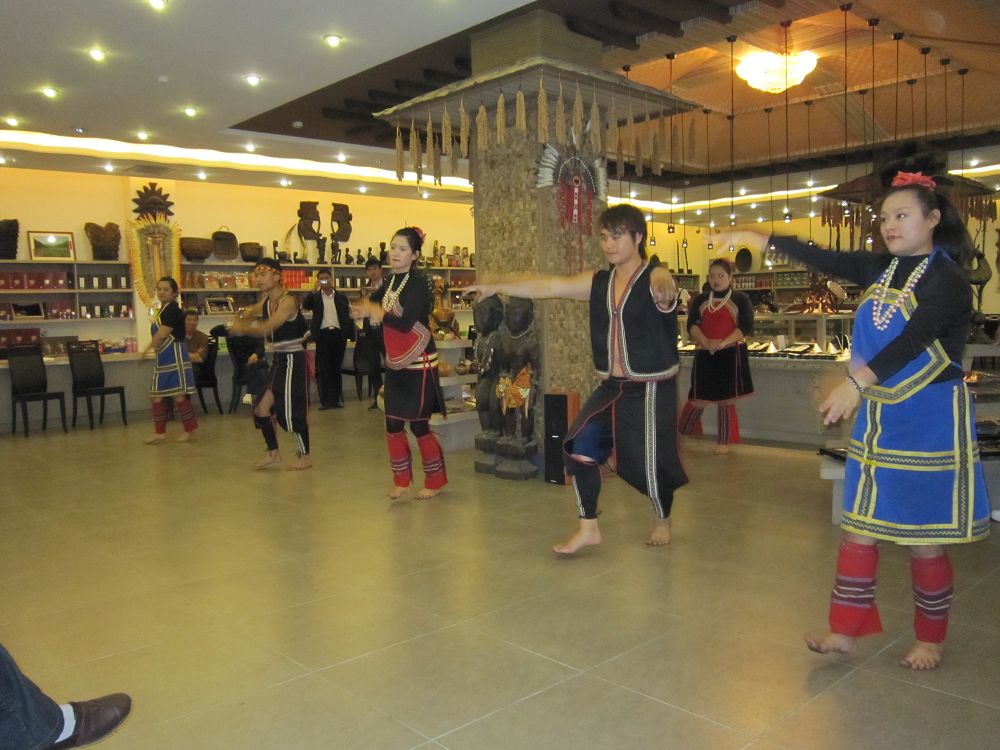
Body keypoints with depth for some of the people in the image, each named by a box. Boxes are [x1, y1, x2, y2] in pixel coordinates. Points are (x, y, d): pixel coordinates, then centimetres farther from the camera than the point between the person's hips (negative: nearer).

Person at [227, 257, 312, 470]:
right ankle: (273, 453, 22)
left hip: (293, 361, -8)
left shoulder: (288, 301, -18)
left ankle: (305, 456, 13)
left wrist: (242, 328, -11)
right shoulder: (266, 302, 9)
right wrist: (241, 320, -7)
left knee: (292, 410, -2)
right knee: (261, 407, 8)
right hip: (278, 360, 8)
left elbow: (266, 328, -26)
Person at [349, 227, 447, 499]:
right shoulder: (391, 280, 8)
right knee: (393, 424, 9)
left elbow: (404, 323, -25)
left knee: (418, 425, 0)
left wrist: (374, 311, -13)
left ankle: (435, 479, 19)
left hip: (419, 364, -7)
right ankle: (401, 479, 25)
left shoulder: (418, 283, -15)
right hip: (395, 364, 7)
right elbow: (372, 303, 19)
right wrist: (364, 308, -5)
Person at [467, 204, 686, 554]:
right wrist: (496, 286, -8)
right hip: (611, 387, 5)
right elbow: (548, 285, 0)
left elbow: (663, 285, -36)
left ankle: (663, 520, 33)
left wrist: (663, 290, -62)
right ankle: (588, 528, 6)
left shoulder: (655, 278, -12)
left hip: (651, 390, -5)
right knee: (579, 447, -8)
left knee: (651, 463, 2)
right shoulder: (598, 283, 5)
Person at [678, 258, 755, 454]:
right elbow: (691, 324, -3)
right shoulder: (700, 300, 9)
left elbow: (746, 326, -9)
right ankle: (682, 436, 20)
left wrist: (723, 343, -21)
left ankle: (724, 442, 14)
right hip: (704, 355, 2)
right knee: (698, 399, 3)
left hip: (731, 354, -2)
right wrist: (706, 342, -21)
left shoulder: (740, 299, 2)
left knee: (725, 399, 2)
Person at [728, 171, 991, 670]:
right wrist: (766, 240, -1)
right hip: (877, 419, 6)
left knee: (923, 539, 5)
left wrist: (856, 382, -40)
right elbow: (824, 260, 8)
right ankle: (845, 631, 18)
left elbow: (912, 338, -28)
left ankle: (931, 639, 25)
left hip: (930, 423, -6)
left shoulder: (947, 280, -14)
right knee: (858, 526, 8)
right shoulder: (880, 268, 7)